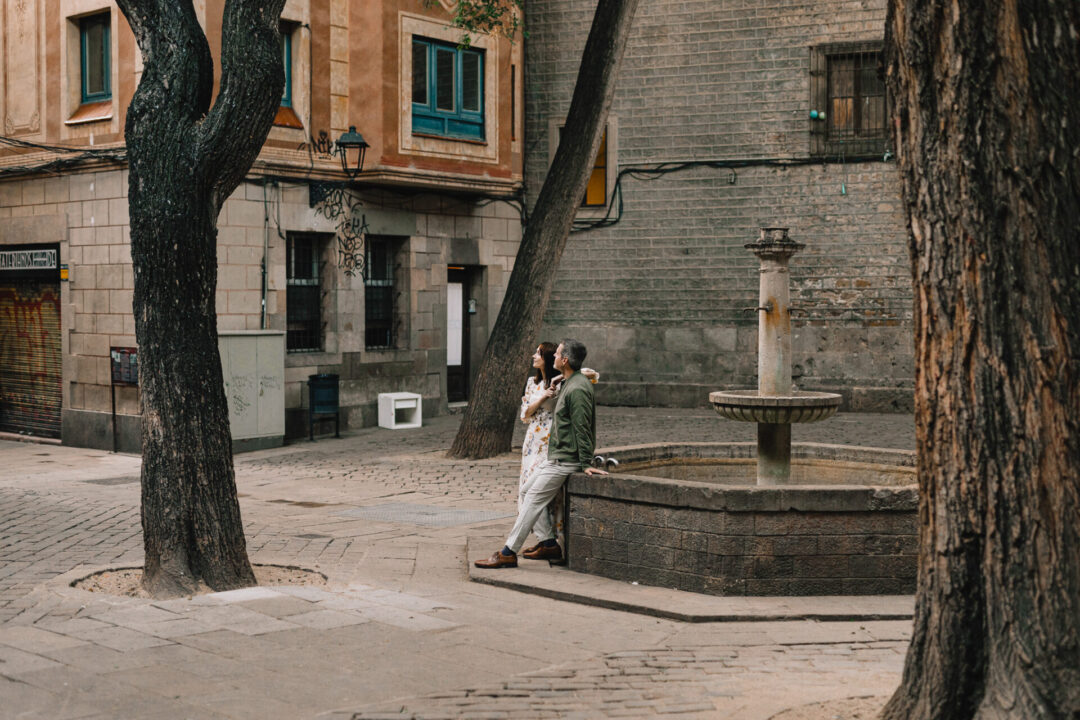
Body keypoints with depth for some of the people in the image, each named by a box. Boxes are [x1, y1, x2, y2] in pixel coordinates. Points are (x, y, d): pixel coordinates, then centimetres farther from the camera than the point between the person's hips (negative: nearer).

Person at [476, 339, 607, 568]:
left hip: (565, 461, -11)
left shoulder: (577, 389, -20)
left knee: (533, 499, -10)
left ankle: (508, 553, -6)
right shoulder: (569, 383, 12)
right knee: (528, 489, 14)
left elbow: (582, 429, -21)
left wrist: (586, 464, -21)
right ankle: (549, 544, 16)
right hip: (555, 457, 11)